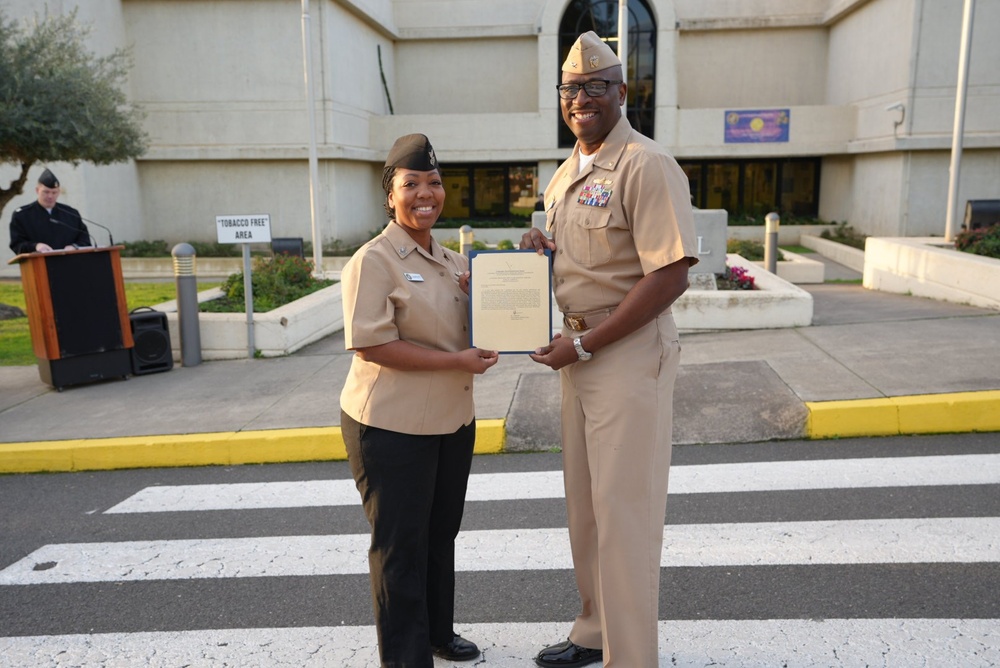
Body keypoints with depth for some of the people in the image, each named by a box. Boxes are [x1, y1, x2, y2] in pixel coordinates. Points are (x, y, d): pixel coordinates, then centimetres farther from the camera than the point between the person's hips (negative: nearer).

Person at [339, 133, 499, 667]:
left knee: (442, 533, 20)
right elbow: (372, 344, -21)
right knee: (400, 544, 4)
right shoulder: (373, 261, -13)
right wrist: (456, 361, -22)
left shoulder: (454, 262, 10)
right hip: (392, 426, -8)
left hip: (453, 421, 8)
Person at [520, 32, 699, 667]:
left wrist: (584, 346, -20)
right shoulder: (565, 176, 14)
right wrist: (540, 248, 1)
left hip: (629, 352, -9)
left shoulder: (646, 166, -14)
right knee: (585, 502, 18)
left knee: (624, 510, -1)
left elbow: (671, 276, -22)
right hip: (578, 352, 9)